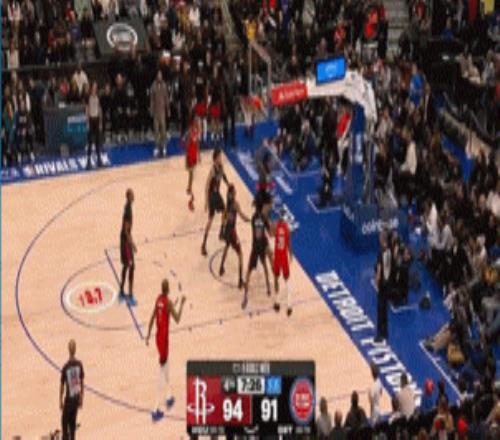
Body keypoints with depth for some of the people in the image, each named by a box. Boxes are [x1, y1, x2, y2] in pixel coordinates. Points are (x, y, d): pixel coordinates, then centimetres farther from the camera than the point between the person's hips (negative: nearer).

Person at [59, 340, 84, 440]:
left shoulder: (65, 367, -18)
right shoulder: (79, 364, -5)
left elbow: (62, 385, -9)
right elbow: (82, 383, 4)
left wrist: (60, 401, 2)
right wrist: (81, 399, 15)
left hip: (69, 399, -4)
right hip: (76, 398, 4)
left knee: (65, 422, 4)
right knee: (72, 421, 16)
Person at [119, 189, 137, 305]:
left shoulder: (128, 207, 9)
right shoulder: (128, 209, -23)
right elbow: (126, 229, -23)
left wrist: (131, 241, 23)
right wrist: (131, 243, -23)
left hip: (125, 239, 10)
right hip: (125, 240, -10)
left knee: (126, 265, 18)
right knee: (131, 266, -9)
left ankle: (122, 292, 28)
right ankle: (130, 296, -7)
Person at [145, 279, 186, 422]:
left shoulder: (158, 299, 4)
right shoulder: (168, 302, -18)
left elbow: (152, 318, 9)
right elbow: (177, 319, -14)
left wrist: (148, 335, 16)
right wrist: (182, 304, -6)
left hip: (158, 336, 8)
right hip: (164, 338, -8)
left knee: (165, 367, 26)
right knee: (162, 372, -4)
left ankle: (169, 397, 42)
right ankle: (156, 410, -5)